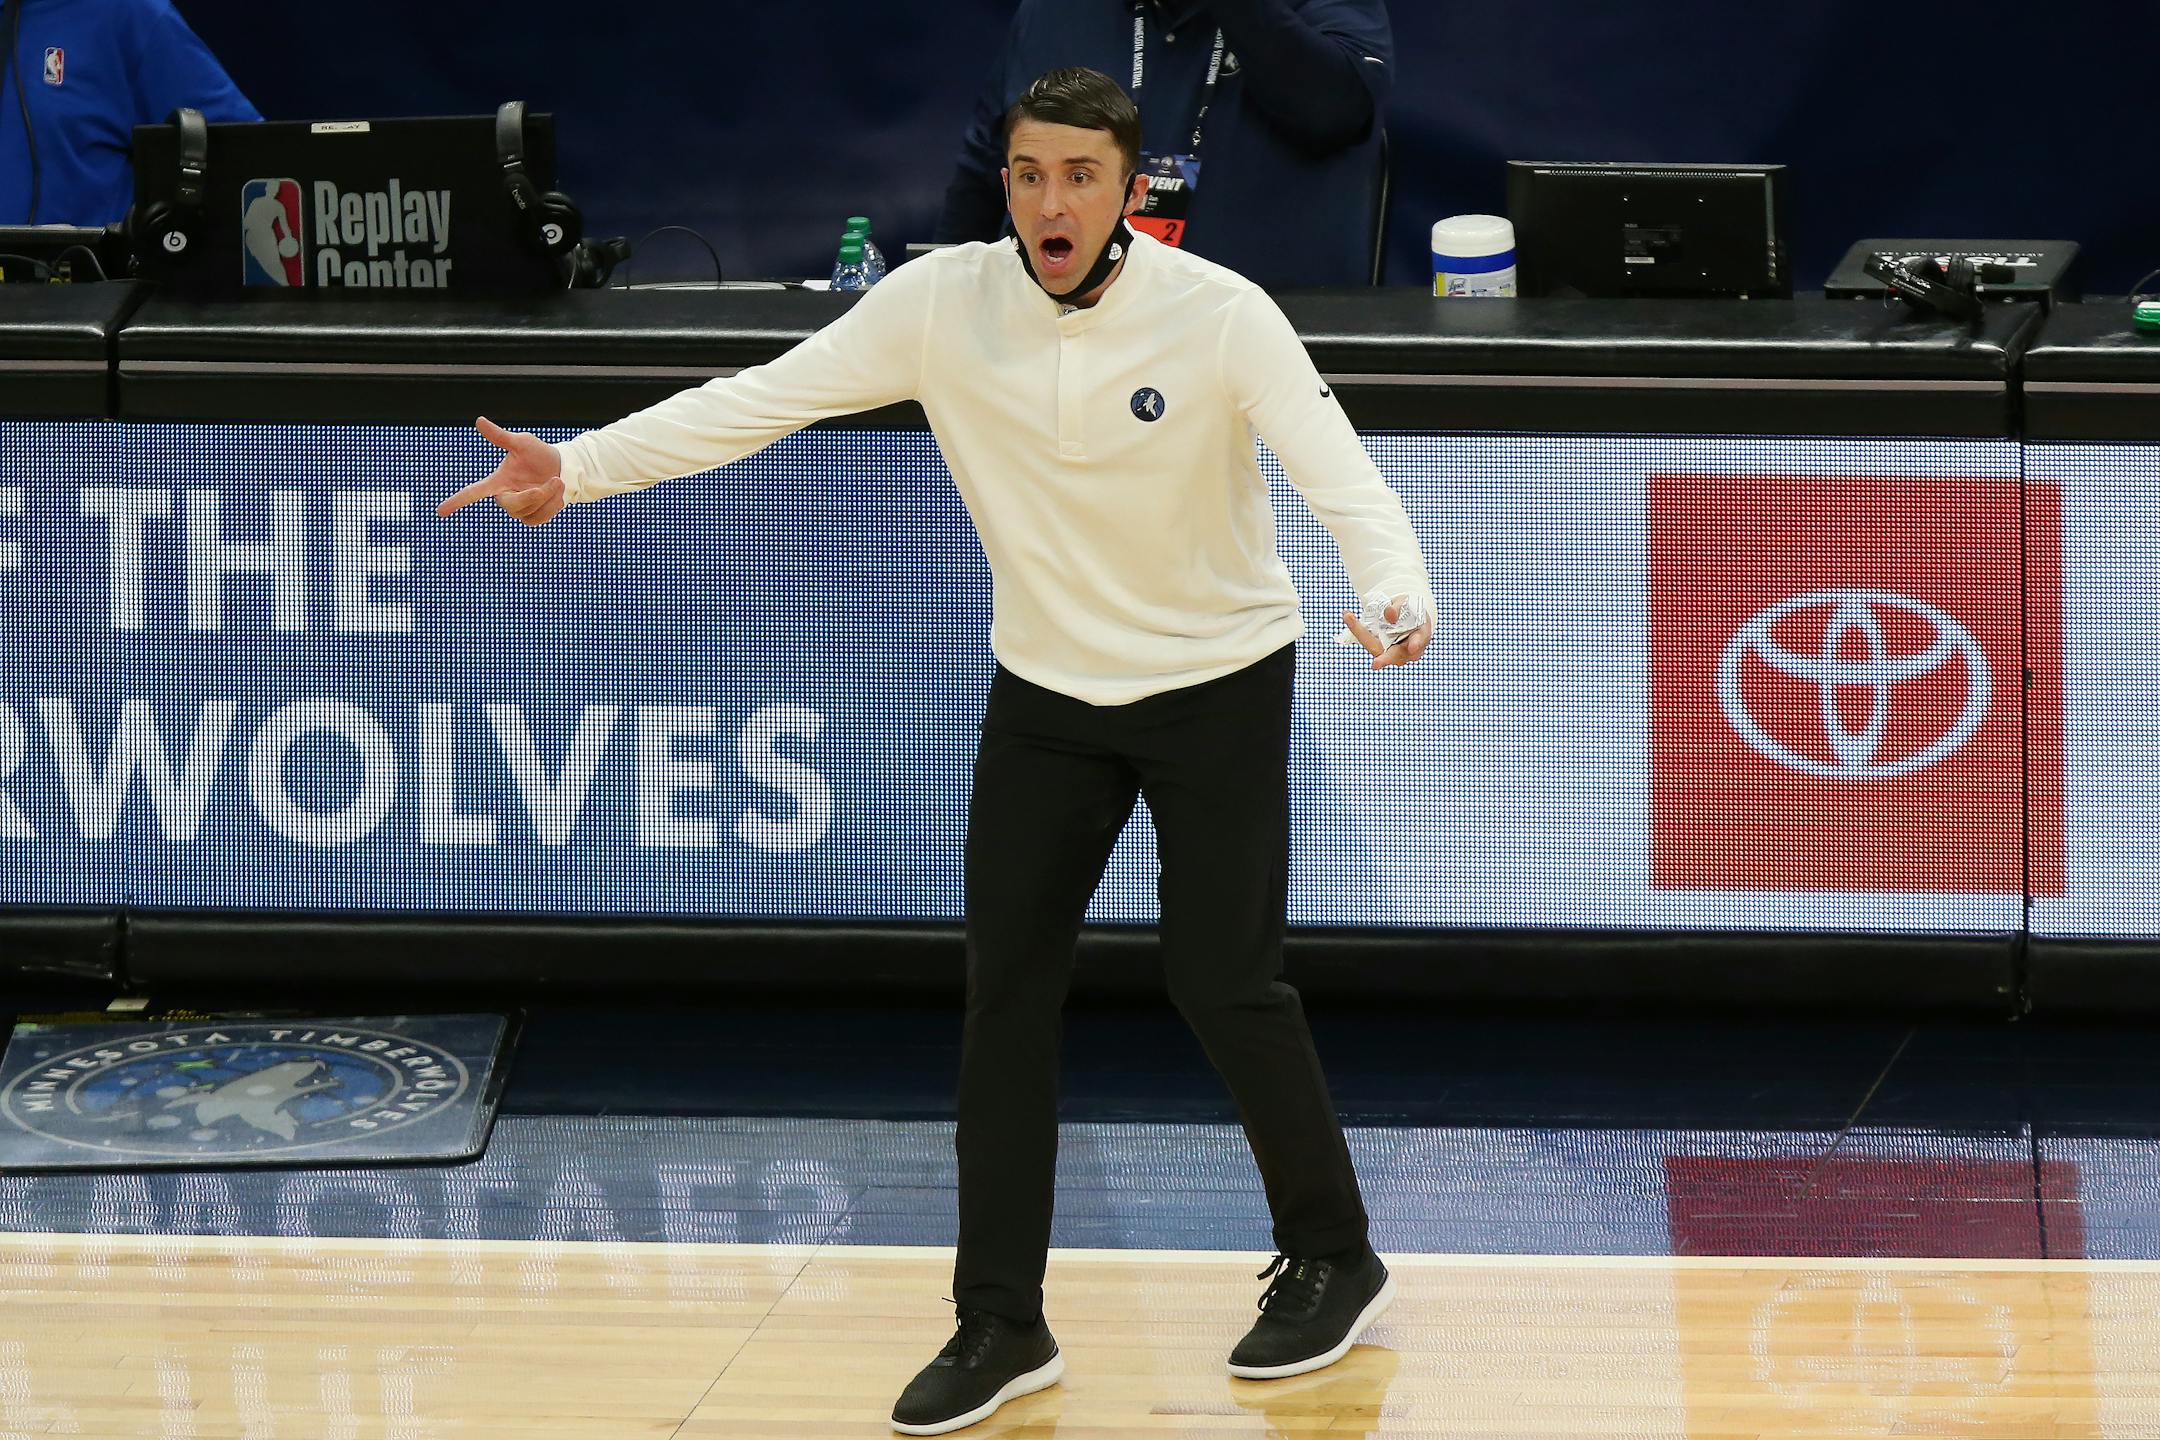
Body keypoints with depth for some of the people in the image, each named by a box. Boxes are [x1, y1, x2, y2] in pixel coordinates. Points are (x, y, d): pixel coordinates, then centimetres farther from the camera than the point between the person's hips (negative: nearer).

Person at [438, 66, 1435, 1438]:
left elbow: (1339, 471, -29)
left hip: (1218, 687, -3)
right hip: (1047, 692, 3)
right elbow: (764, 397, -14)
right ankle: (1003, 1325, 8)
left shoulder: (1222, 316, -21)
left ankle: (1334, 1262, 19)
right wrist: (581, 465, -23)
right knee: (1007, 994, 0)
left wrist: (1396, 593, -49)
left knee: (1225, 984, -3)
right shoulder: (942, 302, -13)